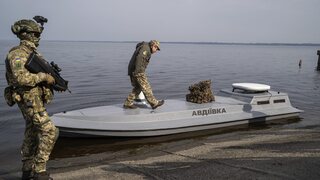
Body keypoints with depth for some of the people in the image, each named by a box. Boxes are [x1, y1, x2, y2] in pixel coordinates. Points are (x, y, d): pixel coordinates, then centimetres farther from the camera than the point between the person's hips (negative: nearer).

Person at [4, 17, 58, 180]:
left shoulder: (33, 53, 13)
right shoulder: (17, 54, -16)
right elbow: (22, 78, -29)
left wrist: (54, 80, 4)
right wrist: (44, 76, -21)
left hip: (35, 100, 10)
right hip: (30, 100, -10)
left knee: (32, 135, 15)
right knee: (50, 131, -12)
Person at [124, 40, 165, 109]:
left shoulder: (146, 49, 25)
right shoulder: (146, 48, -8)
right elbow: (139, 58, -22)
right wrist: (137, 70, -28)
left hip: (134, 71, 10)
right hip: (138, 71, -10)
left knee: (137, 88, 13)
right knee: (146, 87, -5)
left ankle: (128, 103, 13)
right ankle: (154, 103, 0)